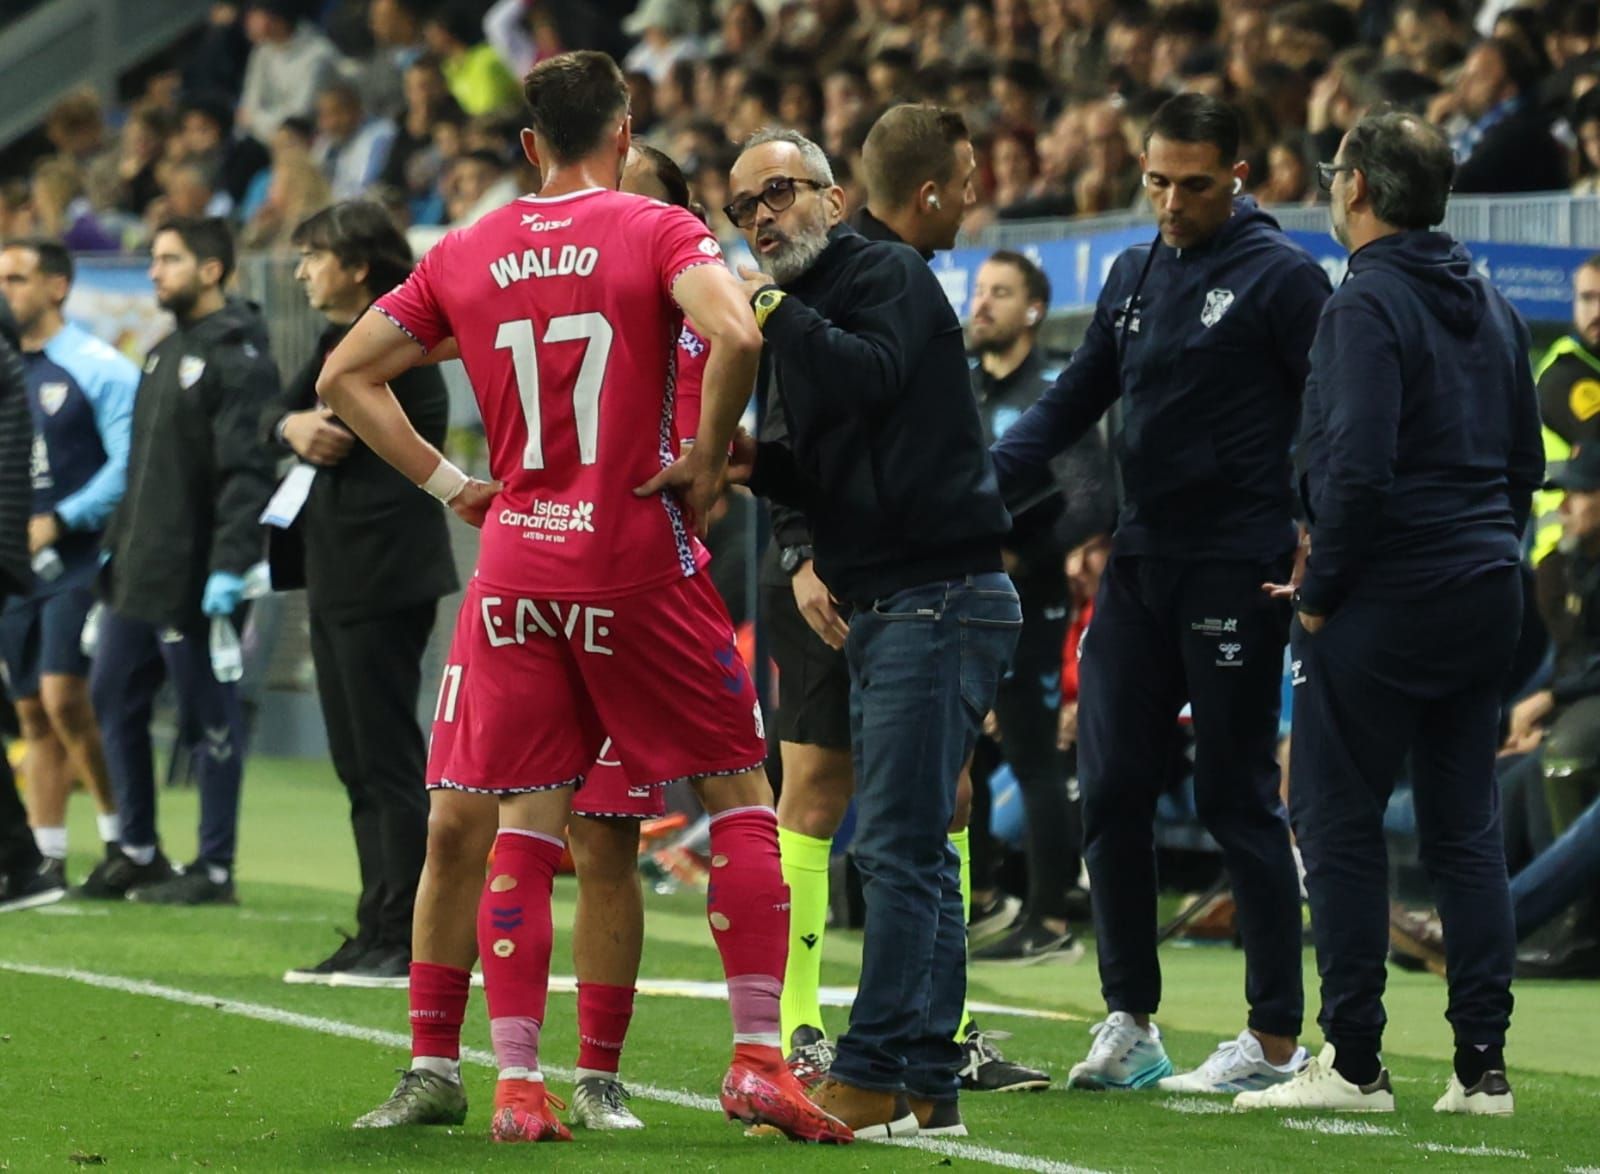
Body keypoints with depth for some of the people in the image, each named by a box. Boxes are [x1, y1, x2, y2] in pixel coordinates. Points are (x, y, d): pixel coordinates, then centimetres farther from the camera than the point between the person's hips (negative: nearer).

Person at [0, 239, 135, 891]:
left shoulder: (99, 368, -7)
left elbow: (128, 465, -13)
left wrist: (57, 522, -18)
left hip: (79, 560, -6)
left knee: (65, 698, -17)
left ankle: (121, 840, -4)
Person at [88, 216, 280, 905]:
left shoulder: (238, 358, -12)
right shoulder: (167, 353, 17)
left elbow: (247, 473, -20)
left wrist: (230, 565, -26)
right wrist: (117, 544, 19)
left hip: (192, 581, -10)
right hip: (137, 577, 10)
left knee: (209, 718, -2)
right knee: (112, 698, 12)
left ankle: (215, 868, 5)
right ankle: (138, 854, 21)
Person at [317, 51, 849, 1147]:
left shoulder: (465, 255, 8)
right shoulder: (658, 232, -4)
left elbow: (346, 376, 11)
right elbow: (735, 334, -23)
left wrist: (449, 483, 10)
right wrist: (708, 457, -10)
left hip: (514, 562, 3)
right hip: (637, 557, -3)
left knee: (525, 821, 7)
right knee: (738, 788, 8)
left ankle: (517, 1080, 2)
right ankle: (758, 1057, 2)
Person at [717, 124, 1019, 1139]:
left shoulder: (888, 274, -6)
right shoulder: (800, 312, 20)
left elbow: (873, 375, -26)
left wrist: (771, 309, -16)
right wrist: (758, 461, 7)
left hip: (942, 597, -10)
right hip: (881, 614, 10)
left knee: (898, 845, -11)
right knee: (914, 851, 9)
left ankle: (874, 1075, -12)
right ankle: (928, 1084, 12)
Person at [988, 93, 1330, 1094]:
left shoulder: (1282, 277, -7)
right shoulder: (1135, 276, 14)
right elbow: (1076, 401, 19)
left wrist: (1316, 535, -20)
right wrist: (983, 487, 6)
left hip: (1236, 571, -7)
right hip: (1139, 563, 7)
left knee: (1239, 800, -3)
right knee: (1113, 793, 4)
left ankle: (1276, 1038, 4)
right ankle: (1130, 1022, 13)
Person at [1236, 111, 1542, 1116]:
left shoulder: (1366, 306, -13)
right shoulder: (1490, 306, 13)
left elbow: (1358, 468, -21)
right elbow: (1526, 457, 18)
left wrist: (1320, 593, -11)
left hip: (1388, 604, -7)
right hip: (1488, 598, 7)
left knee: (1339, 823, -1)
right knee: (1467, 827, 9)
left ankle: (1354, 1062, -2)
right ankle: (1483, 1063, 6)